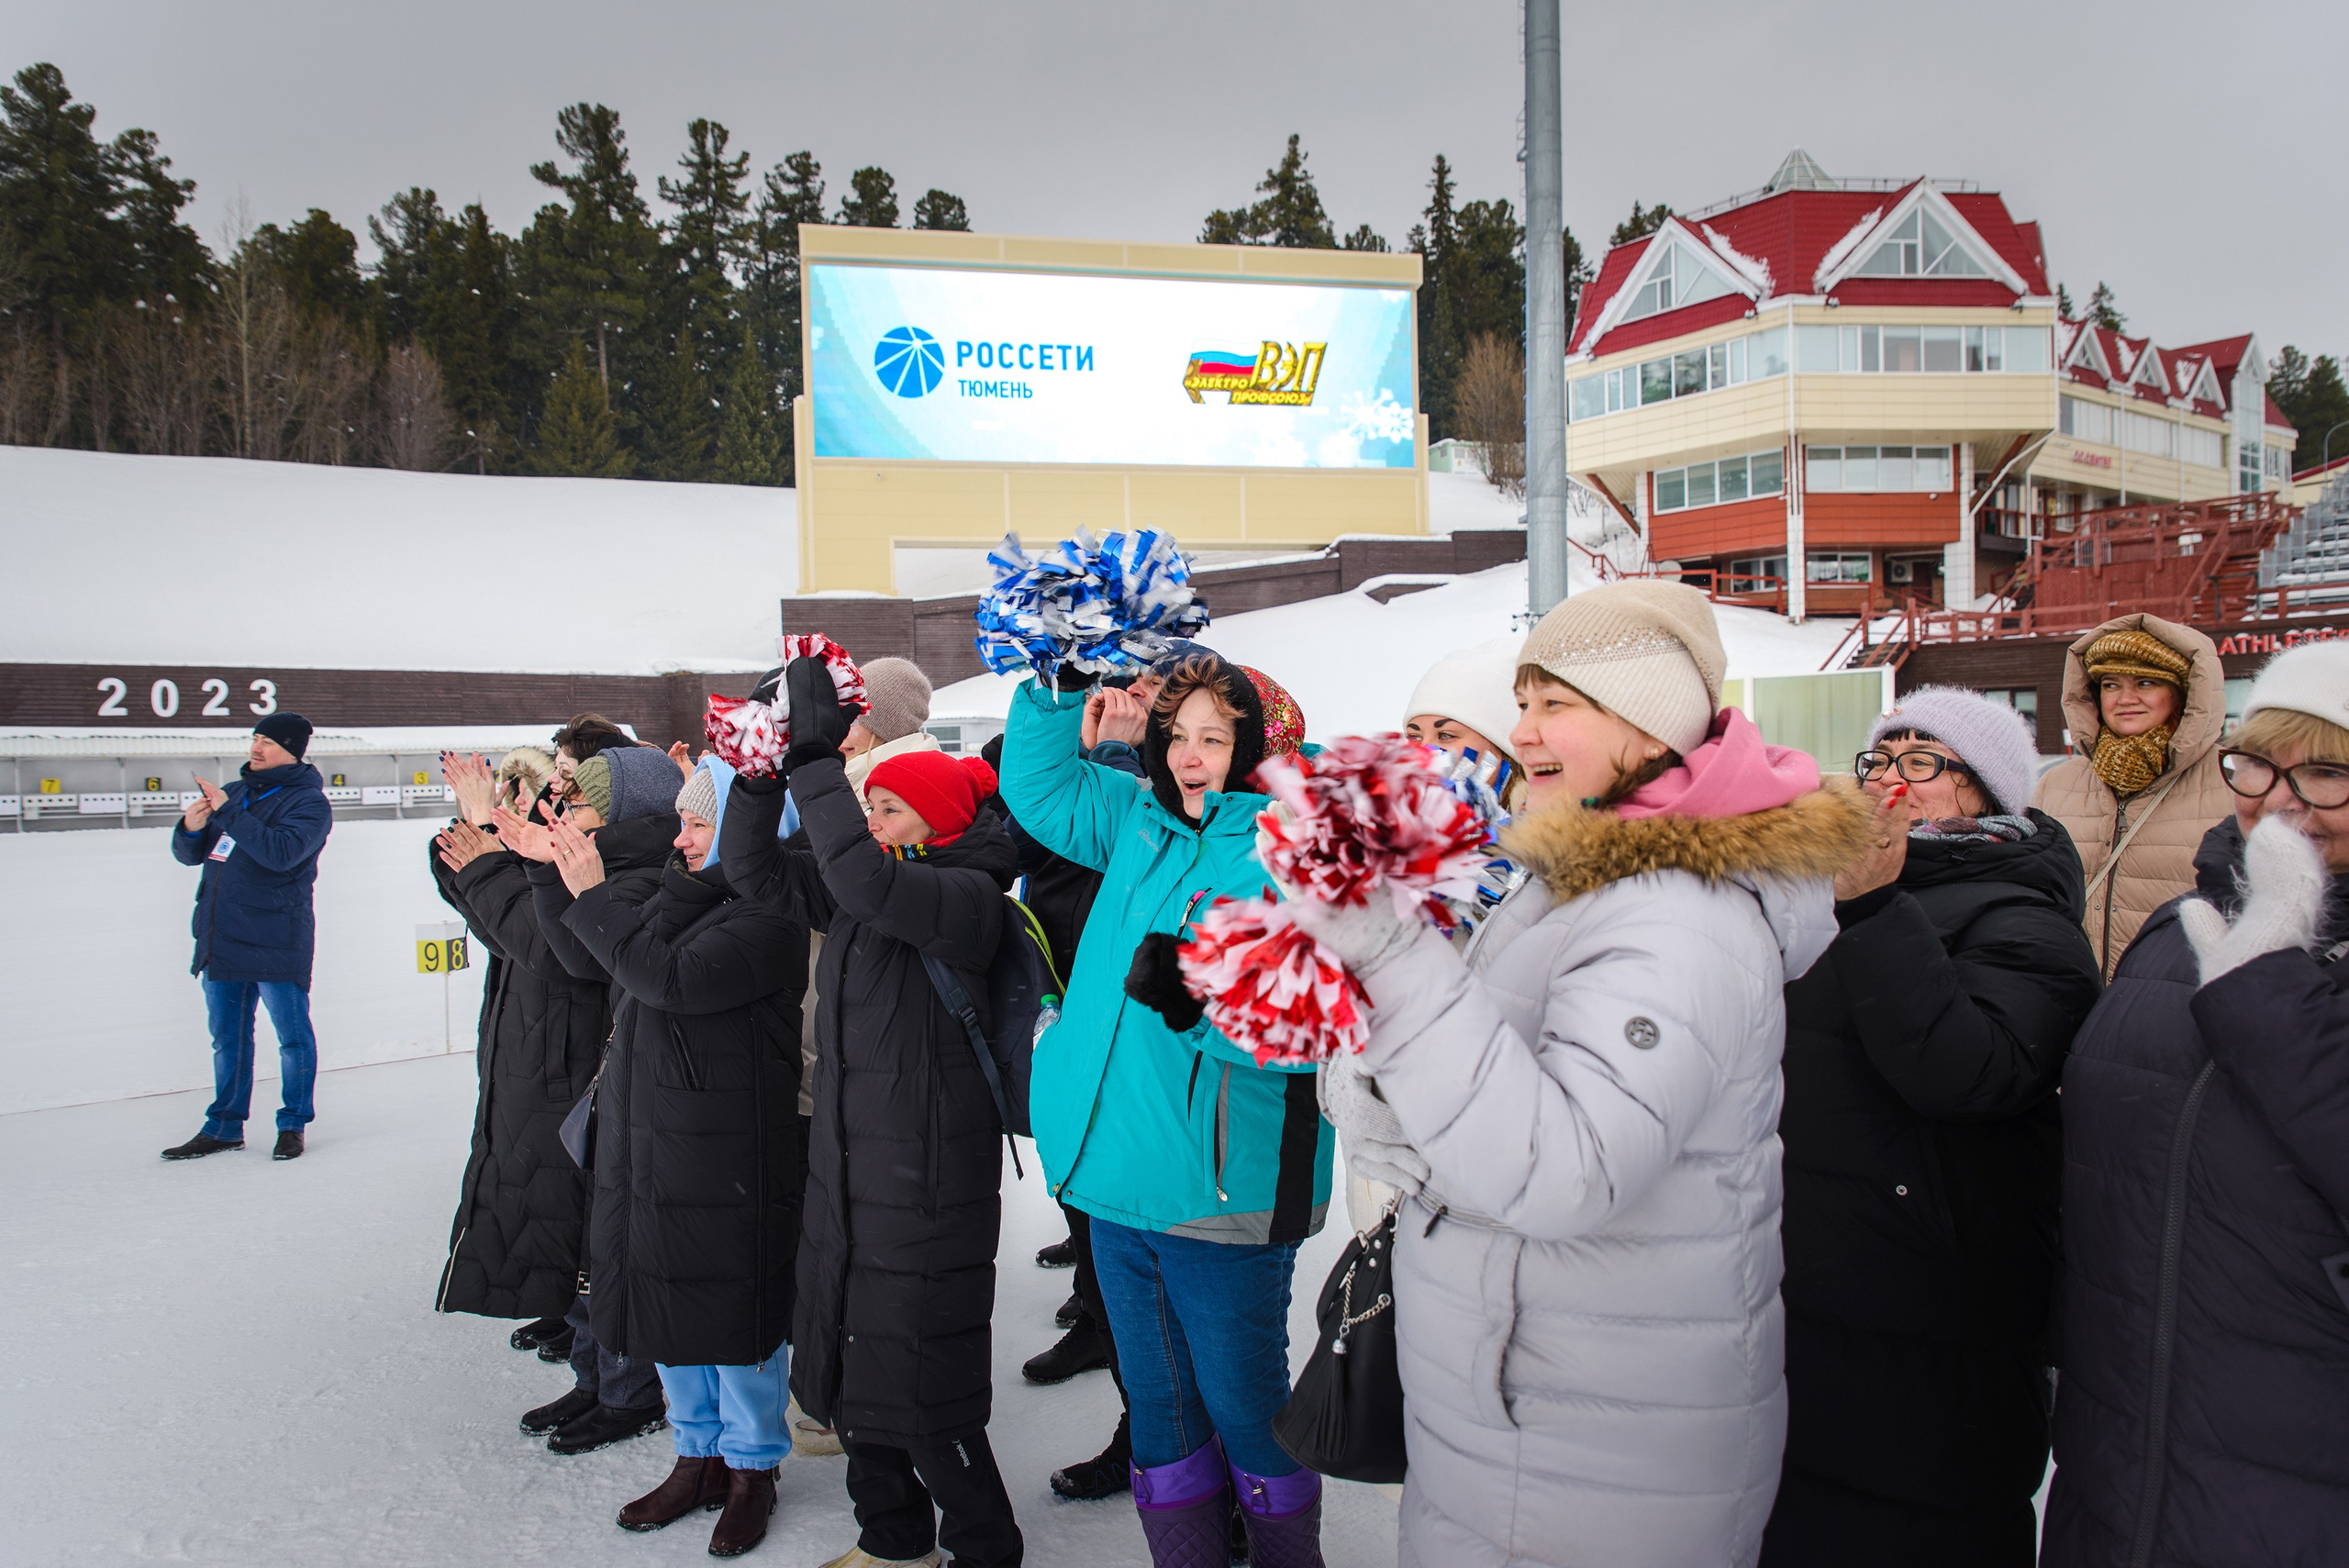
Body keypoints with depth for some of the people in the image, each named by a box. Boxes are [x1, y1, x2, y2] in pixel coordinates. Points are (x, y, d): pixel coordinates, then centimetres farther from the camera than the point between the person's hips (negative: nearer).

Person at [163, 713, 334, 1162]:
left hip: (276, 941, -7)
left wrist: (228, 813, -23)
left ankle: (293, 1125, 14)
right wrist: (192, 827, -7)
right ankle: (224, 1126, 24)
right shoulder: (233, 792, 14)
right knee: (227, 1035, 14)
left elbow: (282, 851, -23)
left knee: (293, 1035, 2)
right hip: (222, 939, 7)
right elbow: (189, 854, 15)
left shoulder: (308, 802, -6)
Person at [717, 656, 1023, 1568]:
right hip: (844, 1175, 8)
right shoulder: (857, 897, 9)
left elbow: (863, 881, -33)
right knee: (849, 1371, 18)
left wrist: (816, 757, -29)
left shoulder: (968, 896, -15)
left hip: (927, 1186, -8)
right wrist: (764, 765, -5)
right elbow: (756, 870, 8)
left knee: (923, 1396, 3)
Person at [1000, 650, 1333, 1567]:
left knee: (1242, 1404, 11)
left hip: (1223, 1195, -6)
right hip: (1120, 1183, 7)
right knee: (1157, 1400, 19)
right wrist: (1062, 690, 10)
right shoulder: (1141, 824, 8)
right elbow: (1036, 785, 20)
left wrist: (1203, 995, -35)